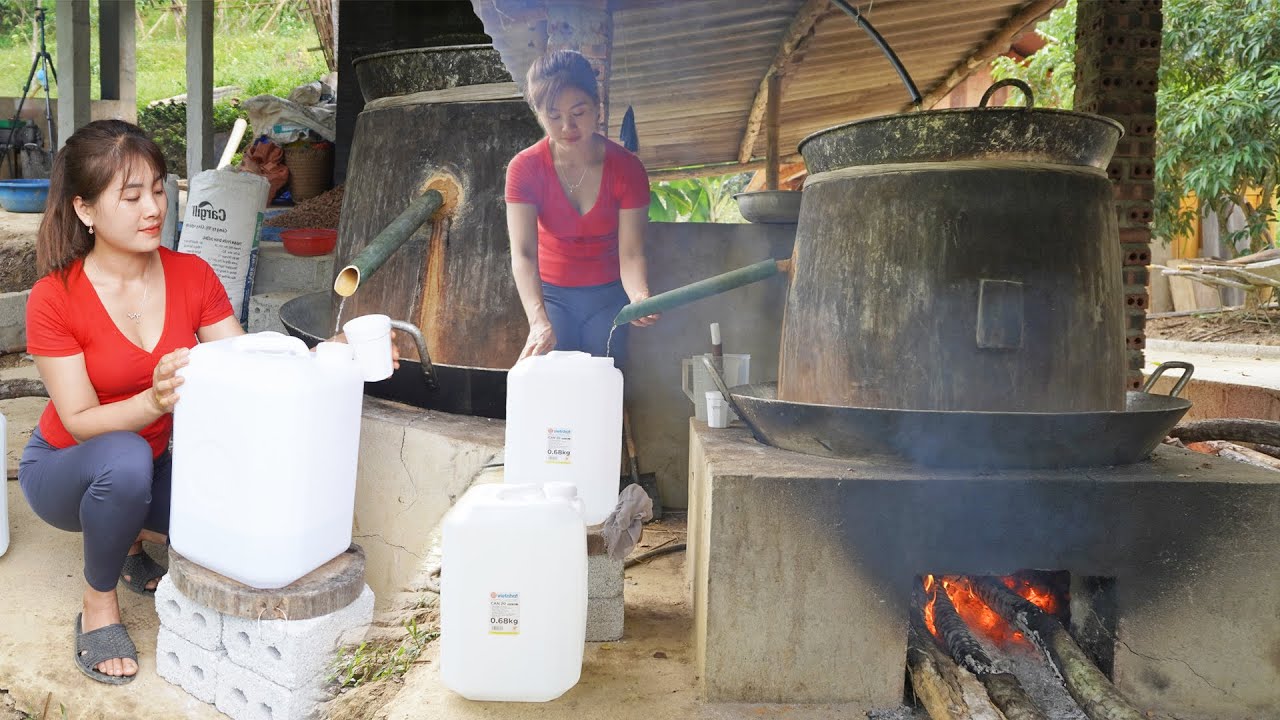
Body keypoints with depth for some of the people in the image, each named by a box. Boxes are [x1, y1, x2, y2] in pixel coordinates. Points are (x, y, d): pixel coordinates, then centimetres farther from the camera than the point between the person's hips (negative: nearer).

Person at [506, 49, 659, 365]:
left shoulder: (627, 168, -16)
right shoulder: (525, 167, -17)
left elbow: (631, 254, -21)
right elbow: (522, 253, -27)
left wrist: (640, 298, -43)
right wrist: (538, 321, -43)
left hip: (607, 295, 0)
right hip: (551, 294, 0)